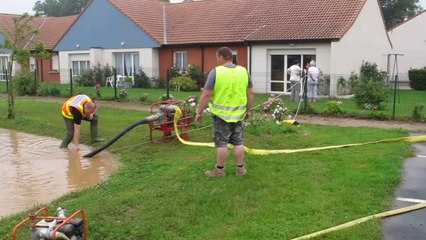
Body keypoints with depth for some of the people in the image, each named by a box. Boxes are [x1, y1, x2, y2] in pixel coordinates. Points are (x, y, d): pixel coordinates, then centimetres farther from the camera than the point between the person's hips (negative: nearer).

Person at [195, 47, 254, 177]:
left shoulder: (216, 72, -12)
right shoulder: (244, 71, 2)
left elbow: (206, 95, -13)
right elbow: (250, 93, 7)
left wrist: (199, 112, -4)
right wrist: (248, 110, 17)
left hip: (221, 114, -4)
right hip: (238, 114, 4)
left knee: (221, 143, 5)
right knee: (238, 142, 13)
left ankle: (219, 170, 13)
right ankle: (240, 168, 19)